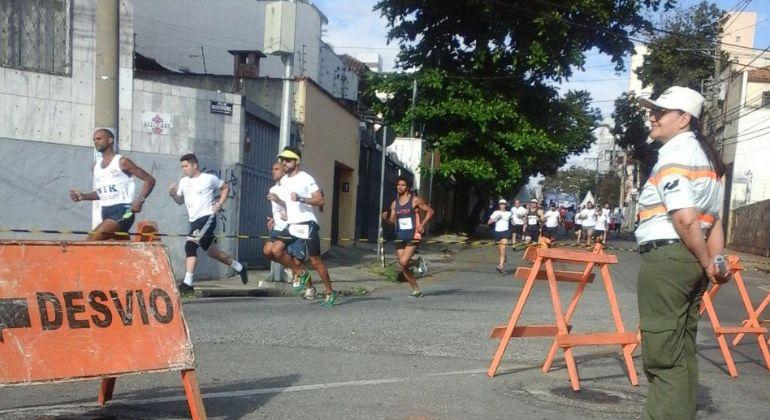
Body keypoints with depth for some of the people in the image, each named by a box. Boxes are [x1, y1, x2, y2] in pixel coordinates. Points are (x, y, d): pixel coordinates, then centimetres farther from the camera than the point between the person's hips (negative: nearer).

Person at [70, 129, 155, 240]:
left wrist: (140, 199, -20)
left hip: (123, 211, -7)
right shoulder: (96, 166, 14)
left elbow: (150, 180, -7)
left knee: (92, 239, -20)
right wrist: (83, 196, 10)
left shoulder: (122, 162, -5)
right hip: (106, 213, 7)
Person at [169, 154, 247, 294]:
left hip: (207, 218, -7)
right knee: (212, 252, 15)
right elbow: (180, 201, 21)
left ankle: (188, 282, -22)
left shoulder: (209, 178, -2)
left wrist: (219, 204, -1)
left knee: (190, 246, -22)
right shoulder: (183, 181, 13)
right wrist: (173, 194, 0)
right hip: (194, 221, 7)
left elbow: (226, 188, 11)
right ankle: (239, 267, 34)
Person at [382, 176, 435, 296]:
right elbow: (393, 221, 12)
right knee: (403, 268, 5)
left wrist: (422, 225, -7)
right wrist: (386, 218, -9)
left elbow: (430, 211, 2)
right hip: (400, 237, 6)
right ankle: (417, 290, 18)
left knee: (403, 262, -22)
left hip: (413, 236, -6)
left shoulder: (415, 200, -3)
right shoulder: (394, 204, 12)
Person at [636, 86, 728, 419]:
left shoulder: (673, 153, -12)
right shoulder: (704, 154, 19)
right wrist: (715, 261, 6)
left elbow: (684, 219, -21)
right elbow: (712, 218, 14)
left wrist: (706, 263, -9)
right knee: (682, 352, 15)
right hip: (692, 260, 10)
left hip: (666, 257, -10)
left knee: (662, 355, -5)